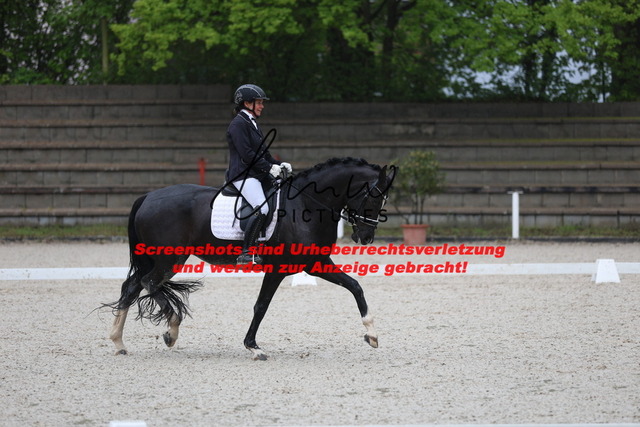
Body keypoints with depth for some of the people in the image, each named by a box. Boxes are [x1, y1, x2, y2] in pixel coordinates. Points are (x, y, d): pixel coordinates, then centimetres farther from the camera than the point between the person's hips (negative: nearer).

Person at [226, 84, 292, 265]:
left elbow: (264, 152, 23)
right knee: (261, 209, -27)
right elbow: (246, 154, -16)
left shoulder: (253, 124, 23)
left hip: (257, 175, 10)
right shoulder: (238, 124, -7)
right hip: (243, 175, -10)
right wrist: (269, 168, -16)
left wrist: (278, 165, 6)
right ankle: (246, 253, -27)